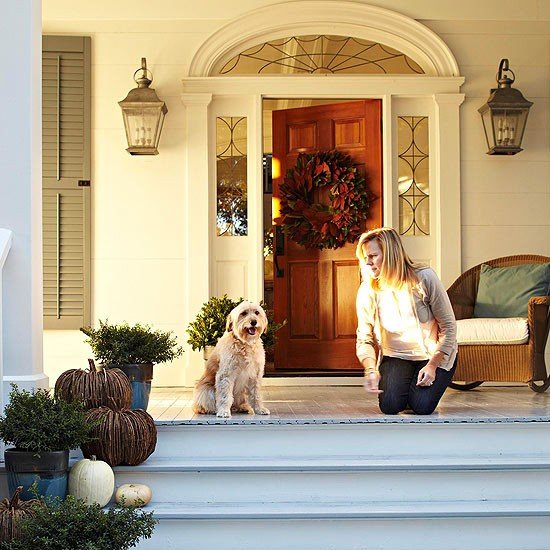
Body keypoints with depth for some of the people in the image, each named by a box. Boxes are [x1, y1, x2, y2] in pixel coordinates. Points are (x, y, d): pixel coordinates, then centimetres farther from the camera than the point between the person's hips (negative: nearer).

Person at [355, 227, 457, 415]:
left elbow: (448, 327, -14)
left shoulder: (424, 278, -20)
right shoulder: (367, 291, -12)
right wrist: (371, 370, -27)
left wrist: (432, 365, -19)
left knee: (421, 406, -22)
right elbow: (364, 339, -8)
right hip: (395, 356, 2)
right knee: (390, 405, -21)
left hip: (435, 355, -2)